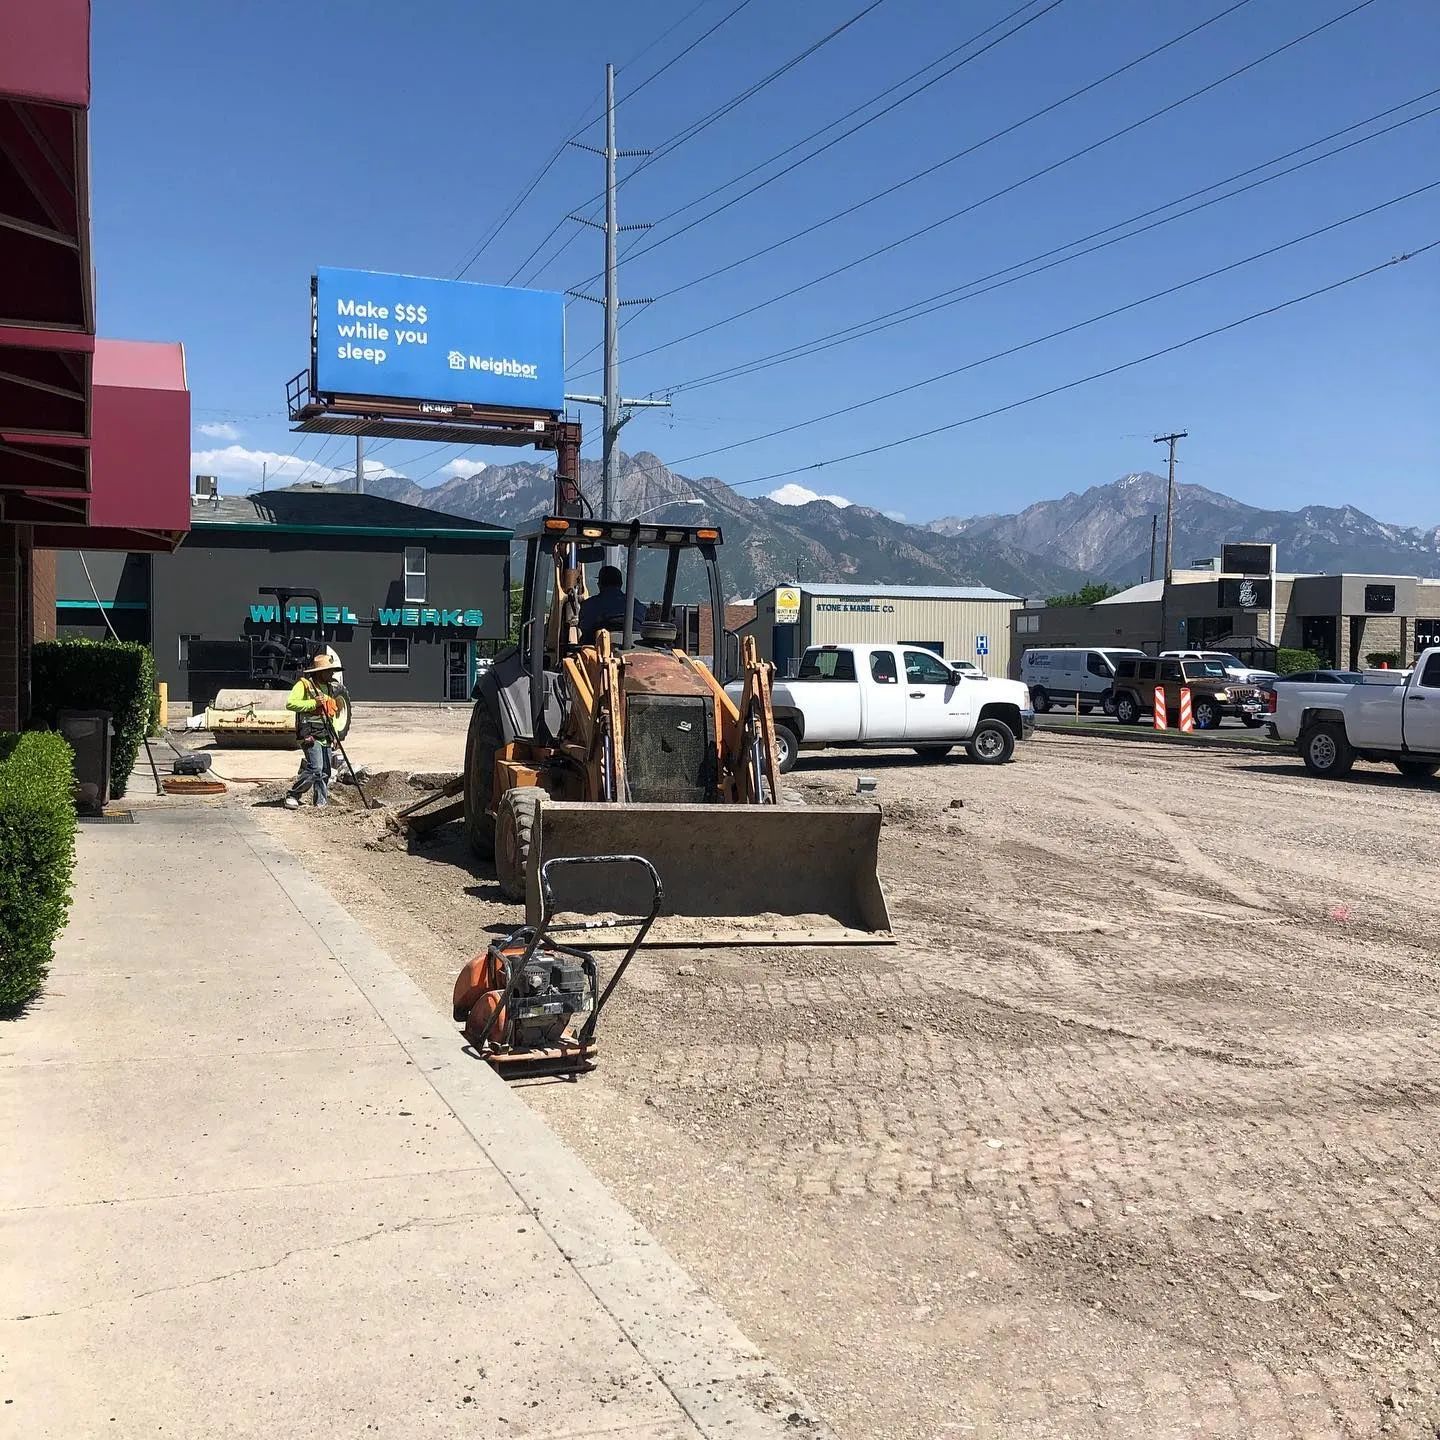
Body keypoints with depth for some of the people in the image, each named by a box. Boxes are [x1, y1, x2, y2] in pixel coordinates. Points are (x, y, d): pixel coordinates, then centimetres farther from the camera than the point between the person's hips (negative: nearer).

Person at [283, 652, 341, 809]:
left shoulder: (330, 687, 19)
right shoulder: (304, 684, -5)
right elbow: (290, 703, -17)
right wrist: (313, 703, -20)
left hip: (326, 736, 8)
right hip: (310, 735, -8)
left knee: (325, 772, 7)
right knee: (315, 769, -17)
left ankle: (322, 803, 14)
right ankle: (292, 796, -4)